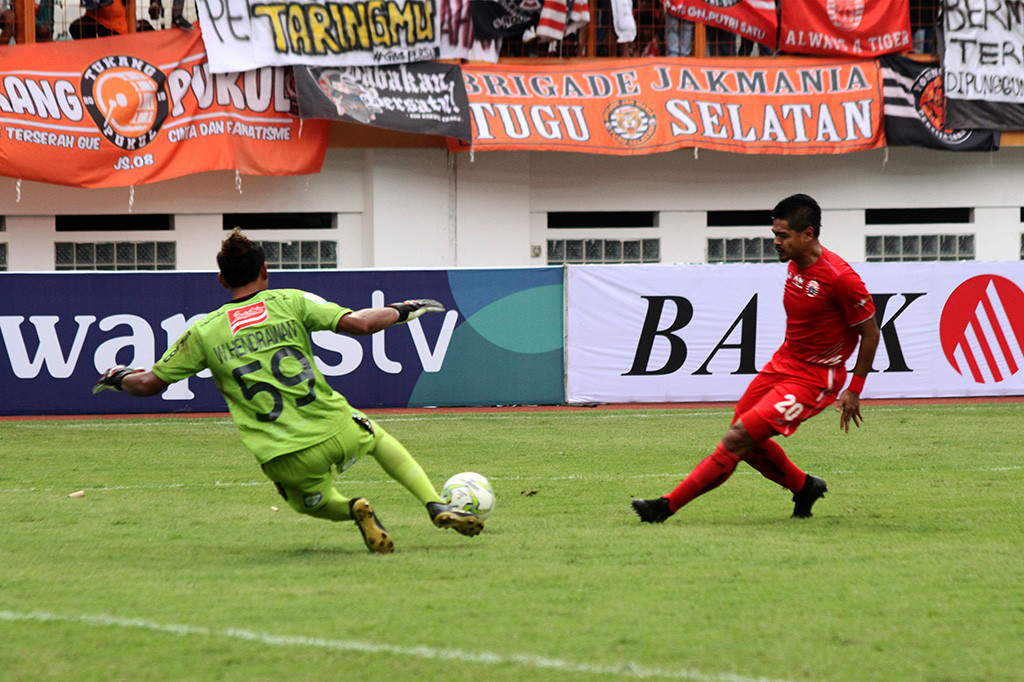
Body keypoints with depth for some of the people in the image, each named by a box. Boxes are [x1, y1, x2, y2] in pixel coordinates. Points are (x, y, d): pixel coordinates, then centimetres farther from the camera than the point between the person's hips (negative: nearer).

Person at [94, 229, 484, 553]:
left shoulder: (204, 332, 4)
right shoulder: (290, 302, 3)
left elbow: (150, 383, 9)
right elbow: (357, 323, -6)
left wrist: (118, 378, 31)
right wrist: (401, 312, 13)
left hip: (287, 461, 0)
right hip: (336, 432, 0)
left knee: (308, 501, 33)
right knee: (377, 436, 35)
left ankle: (353, 509, -2)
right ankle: (437, 506, 16)